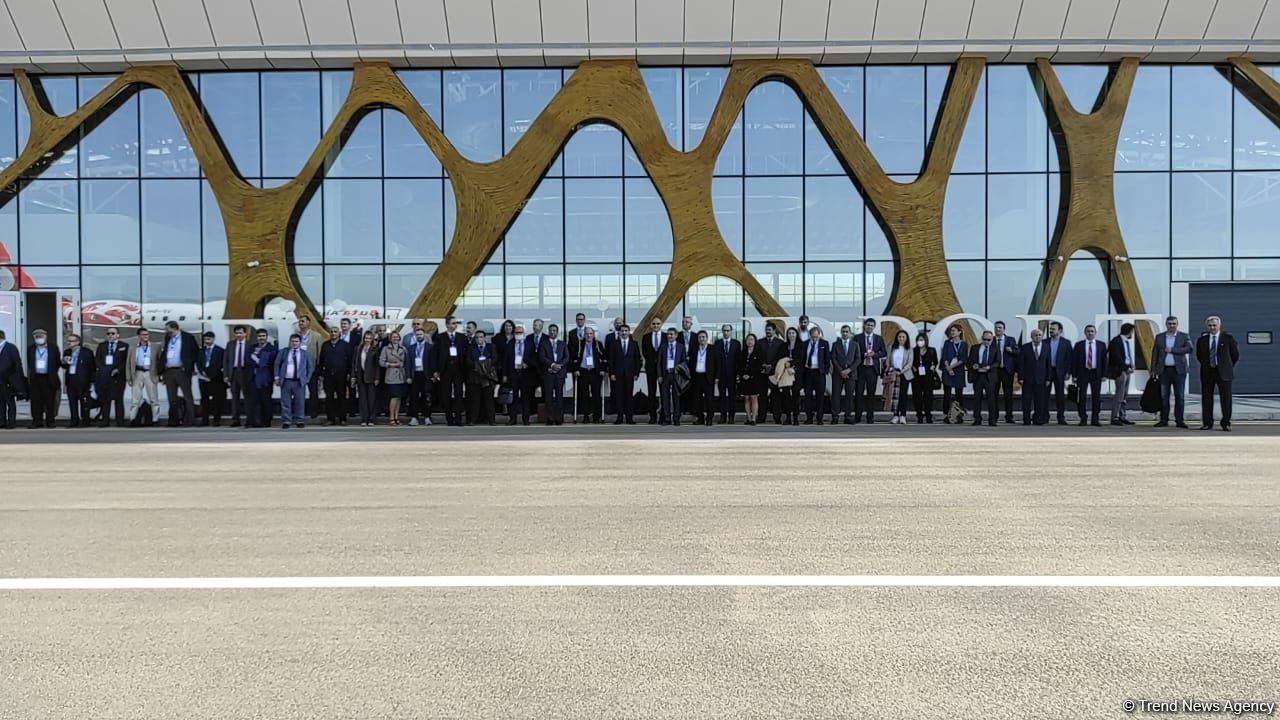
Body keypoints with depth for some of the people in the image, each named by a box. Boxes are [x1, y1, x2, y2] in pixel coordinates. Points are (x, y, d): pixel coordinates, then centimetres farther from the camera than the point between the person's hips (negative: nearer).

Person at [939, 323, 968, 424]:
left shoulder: (964, 344, 6)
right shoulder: (947, 343, 8)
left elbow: (964, 359, -2)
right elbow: (944, 357, 0)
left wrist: (953, 366, -11)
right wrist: (948, 368, -12)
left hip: (959, 371, 0)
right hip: (947, 371, 0)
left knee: (959, 393, 0)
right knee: (947, 393, -5)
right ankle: (945, 415, -4)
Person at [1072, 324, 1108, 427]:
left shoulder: (1101, 344, 5)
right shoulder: (1079, 345, 2)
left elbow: (1104, 360, 5)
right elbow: (1074, 360, 1)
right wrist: (1074, 375, -5)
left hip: (1096, 373, 1)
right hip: (1083, 373, -1)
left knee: (1096, 397, 2)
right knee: (1081, 397, 0)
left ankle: (1095, 419, 10)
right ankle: (1083, 418, 9)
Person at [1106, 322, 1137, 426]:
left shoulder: (1128, 341, 13)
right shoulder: (1116, 341, -12)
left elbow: (1129, 355, 18)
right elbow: (1116, 357, -18)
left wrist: (1132, 366, 3)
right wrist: (1126, 368, -20)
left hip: (1127, 369, 9)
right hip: (1120, 370, -9)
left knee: (1125, 395, 11)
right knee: (1119, 395, -9)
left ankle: (1123, 417, 16)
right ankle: (1114, 418, -4)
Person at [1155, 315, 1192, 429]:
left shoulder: (1184, 336, 4)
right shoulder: (1159, 337, 10)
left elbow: (1189, 349, -12)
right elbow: (1155, 354, 11)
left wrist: (1172, 350, -13)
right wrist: (1153, 368, 5)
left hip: (1178, 370, -2)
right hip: (1164, 370, 2)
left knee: (1179, 396, -1)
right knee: (1164, 396, 3)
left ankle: (1179, 420, 3)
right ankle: (1164, 420, 7)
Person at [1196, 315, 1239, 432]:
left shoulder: (1228, 338, 0)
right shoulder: (1201, 340, 5)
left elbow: (1235, 354, 8)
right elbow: (1199, 356, 17)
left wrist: (1227, 366, 9)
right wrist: (1206, 365, 13)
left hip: (1224, 373, -2)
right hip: (1207, 373, 2)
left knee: (1226, 398, -1)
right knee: (1206, 398, 3)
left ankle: (1226, 423, 6)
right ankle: (1207, 423, 10)